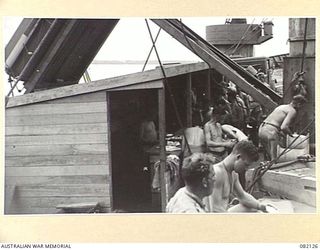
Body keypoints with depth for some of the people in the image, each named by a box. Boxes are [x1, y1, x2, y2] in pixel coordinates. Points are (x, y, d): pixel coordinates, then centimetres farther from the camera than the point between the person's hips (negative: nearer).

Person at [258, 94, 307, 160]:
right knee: (275, 159, -7)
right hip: (271, 132, -9)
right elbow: (284, 127, -15)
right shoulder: (293, 111, -1)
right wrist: (291, 133, 3)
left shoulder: (282, 106, 26)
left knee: (270, 157, 12)